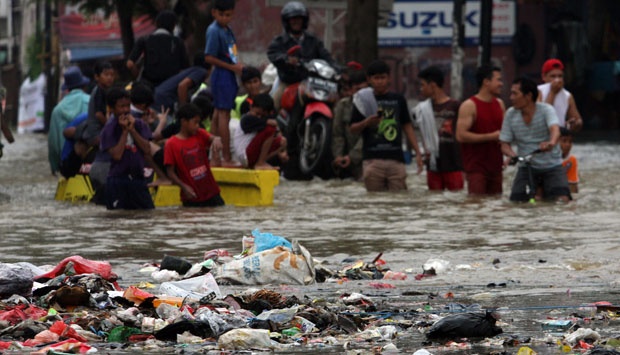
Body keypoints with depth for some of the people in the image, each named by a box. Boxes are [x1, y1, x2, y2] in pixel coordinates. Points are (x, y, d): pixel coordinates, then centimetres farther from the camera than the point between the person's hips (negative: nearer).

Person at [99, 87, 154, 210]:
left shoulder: (139, 125, 8)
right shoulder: (109, 130, -3)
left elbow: (147, 150, -3)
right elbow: (117, 155, -15)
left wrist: (132, 130, -8)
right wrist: (124, 131, -11)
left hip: (138, 179, 4)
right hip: (118, 180, -4)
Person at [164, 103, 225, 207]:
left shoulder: (200, 134, 6)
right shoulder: (171, 144, -7)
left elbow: (212, 138, -13)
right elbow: (170, 172, -8)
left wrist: (216, 140, -38)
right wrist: (184, 187, -21)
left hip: (211, 192, 4)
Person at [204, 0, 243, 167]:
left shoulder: (227, 30, 14)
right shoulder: (214, 31, -14)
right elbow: (209, 58, -19)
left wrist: (238, 65, 3)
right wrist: (232, 67, -17)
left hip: (230, 75, 10)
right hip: (222, 76, -10)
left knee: (218, 115, 12)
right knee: (224, 115, -8)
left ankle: (216, 157, 17)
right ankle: (227, 158, -8)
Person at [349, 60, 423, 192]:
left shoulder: (398, 99, 12)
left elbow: (407, 127, 15)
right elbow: (353, 129, 8)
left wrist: (417, 152, 8)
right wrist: (366, 122, -13)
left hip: (396, 159, 1)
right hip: (373, 160, -1)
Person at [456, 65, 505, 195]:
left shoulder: (499, 104, 14)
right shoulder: (469, 106, -9)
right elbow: (461, 135, -18)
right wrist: (491, 136, -17)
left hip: (495, 167, 7)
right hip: (476, 168, -7)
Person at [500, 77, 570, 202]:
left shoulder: (546, 110, -12)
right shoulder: (511, 114, -3)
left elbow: (555, 130, -32)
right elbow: (505, 144, -1)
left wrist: (551, 143, -56)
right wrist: (513, 155, -25)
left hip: (552, 166, -3)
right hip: (527, 167, 3)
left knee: (562, 200, -23)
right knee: (517, 201, -15)